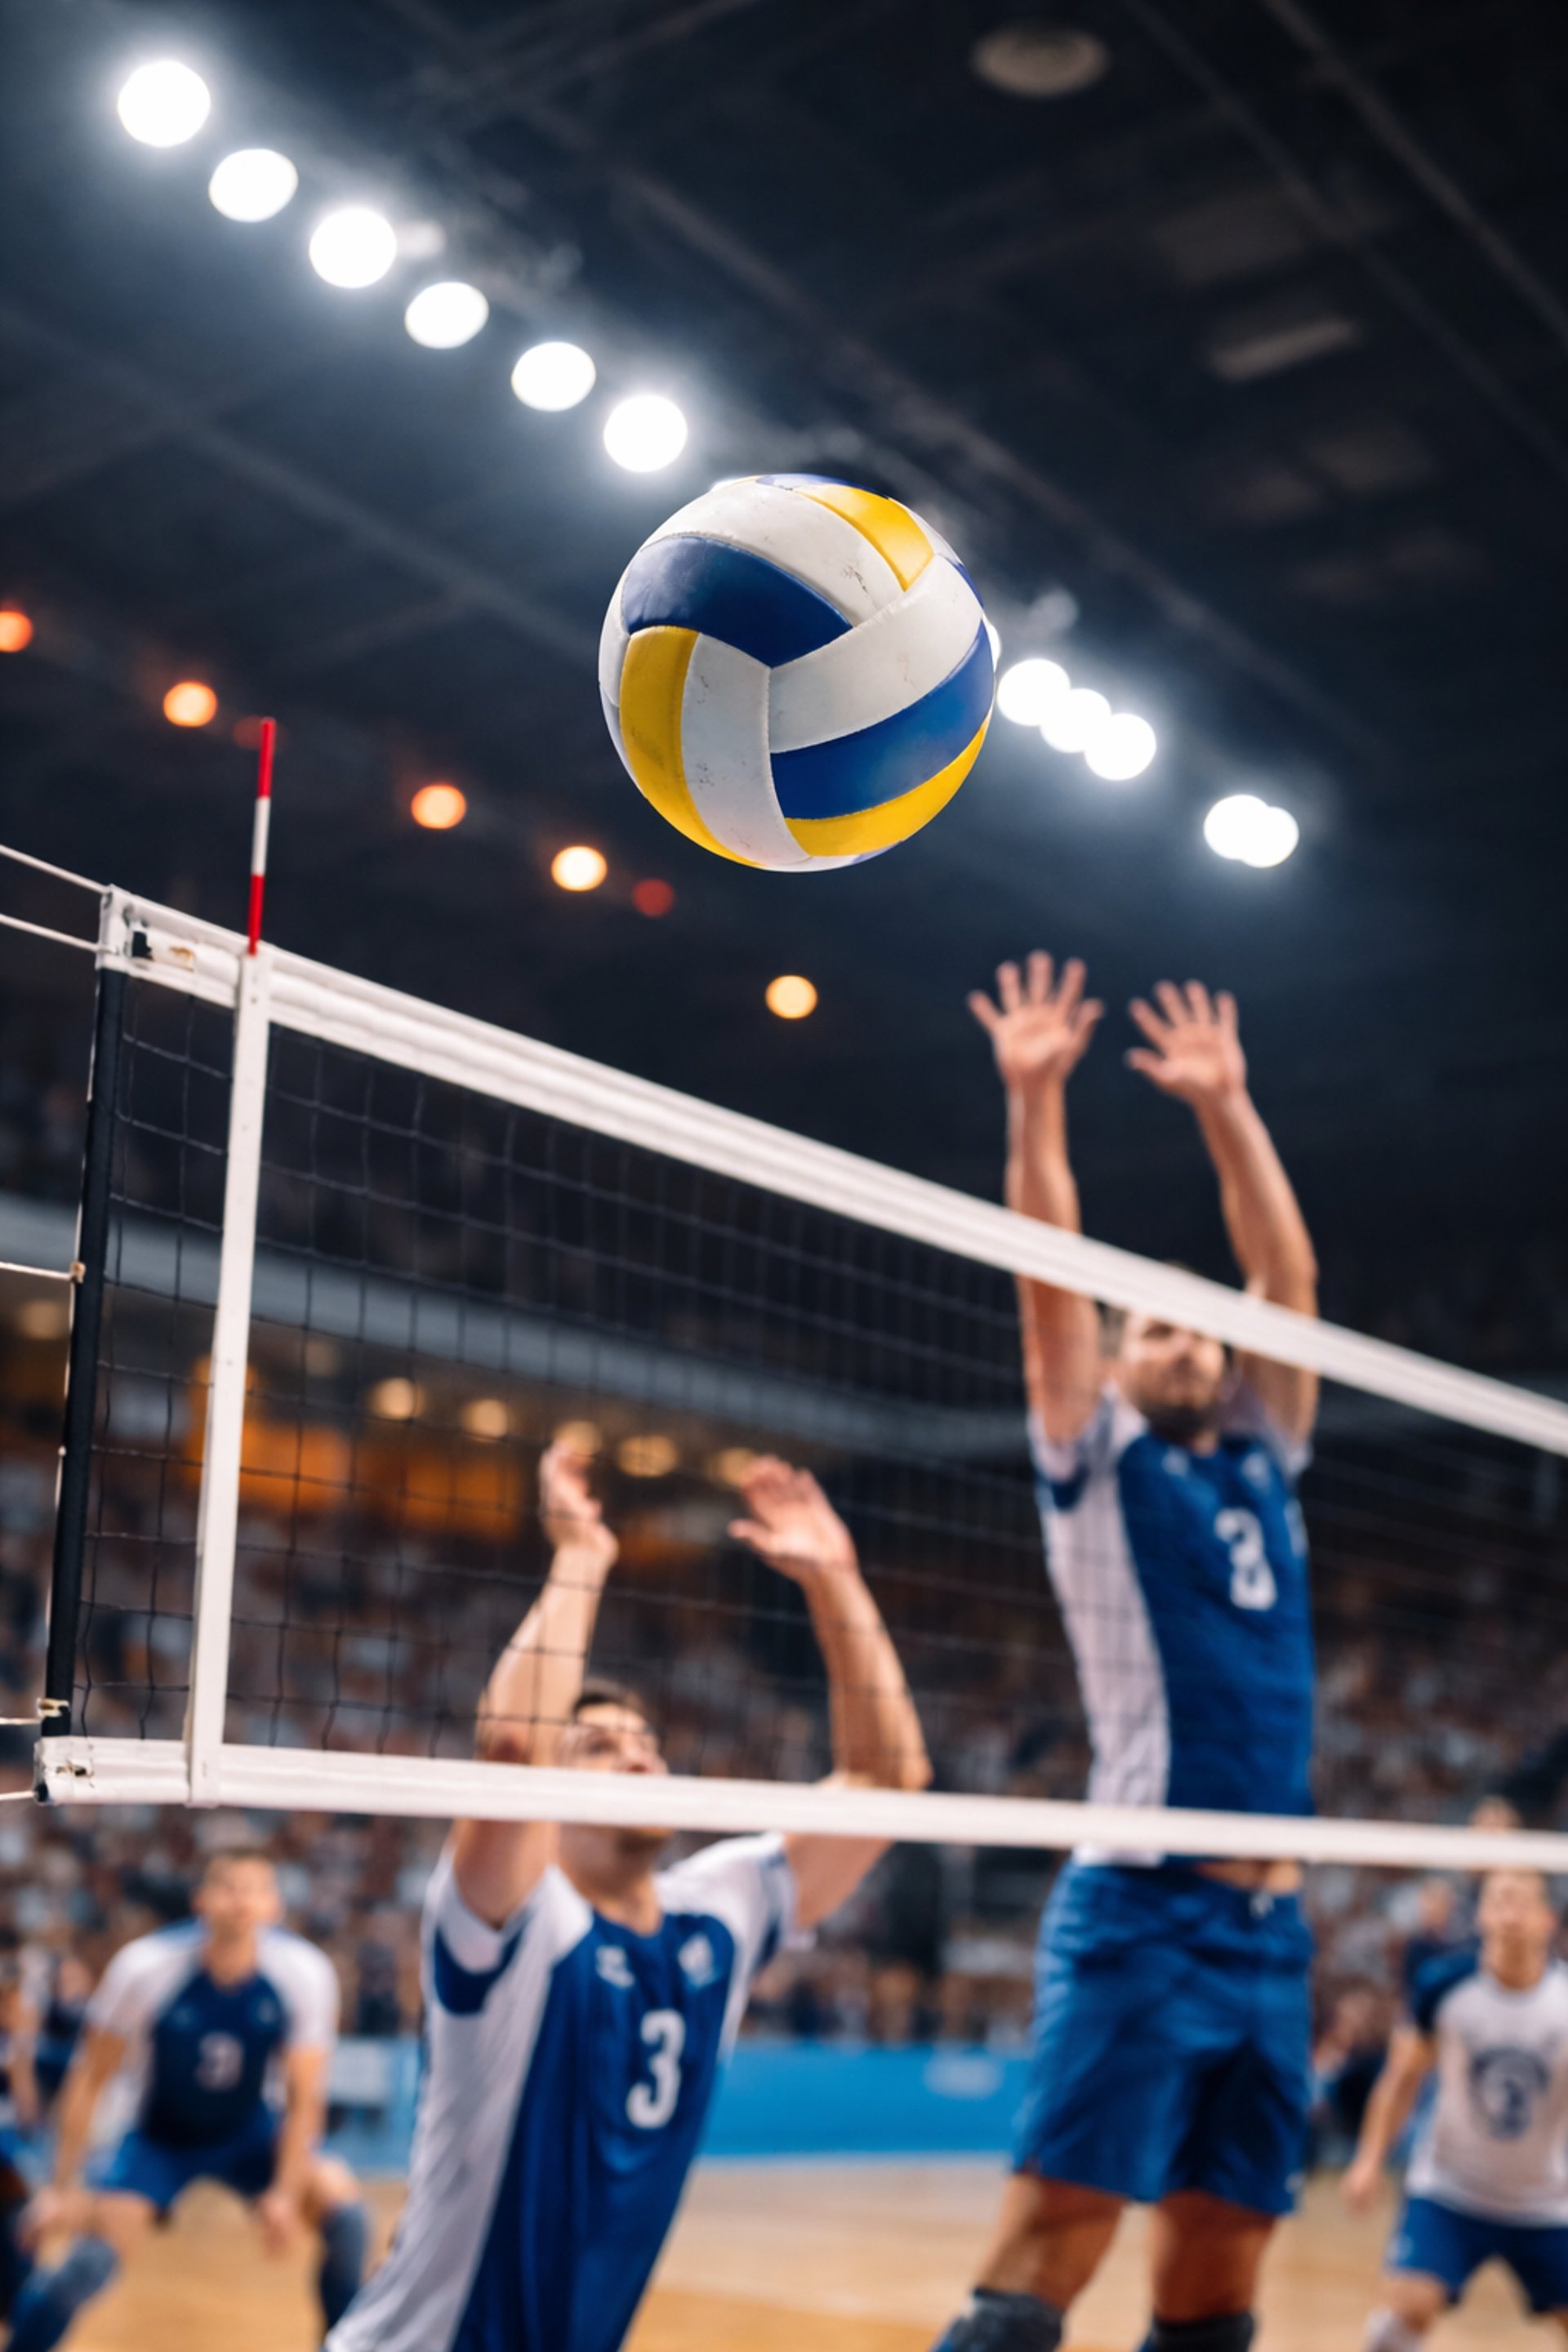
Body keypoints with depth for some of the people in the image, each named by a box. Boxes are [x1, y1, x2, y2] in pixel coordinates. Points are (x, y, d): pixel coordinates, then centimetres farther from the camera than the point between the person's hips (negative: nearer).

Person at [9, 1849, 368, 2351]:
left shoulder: (306, 1974, -22)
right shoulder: (144, 1967, -24)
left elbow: (304, 2098, -13)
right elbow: (89, 2080, -12)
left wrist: (286, 2192, -20)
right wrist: (64, 2187, -11)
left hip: (252, 2134, 1)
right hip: (159, 2139, -1)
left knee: (342, 2207, -22)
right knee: (87, 2264, -20)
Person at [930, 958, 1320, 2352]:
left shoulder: (1260, 1464, 18)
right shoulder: (1097, 1464, 6)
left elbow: (1288, 1273, 15)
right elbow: (1052, 1281, -4)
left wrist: (1225, 1105, 12)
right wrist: (1036, 1105, -8)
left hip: (1274, 1926, 6)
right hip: (1142, 1912, -6)